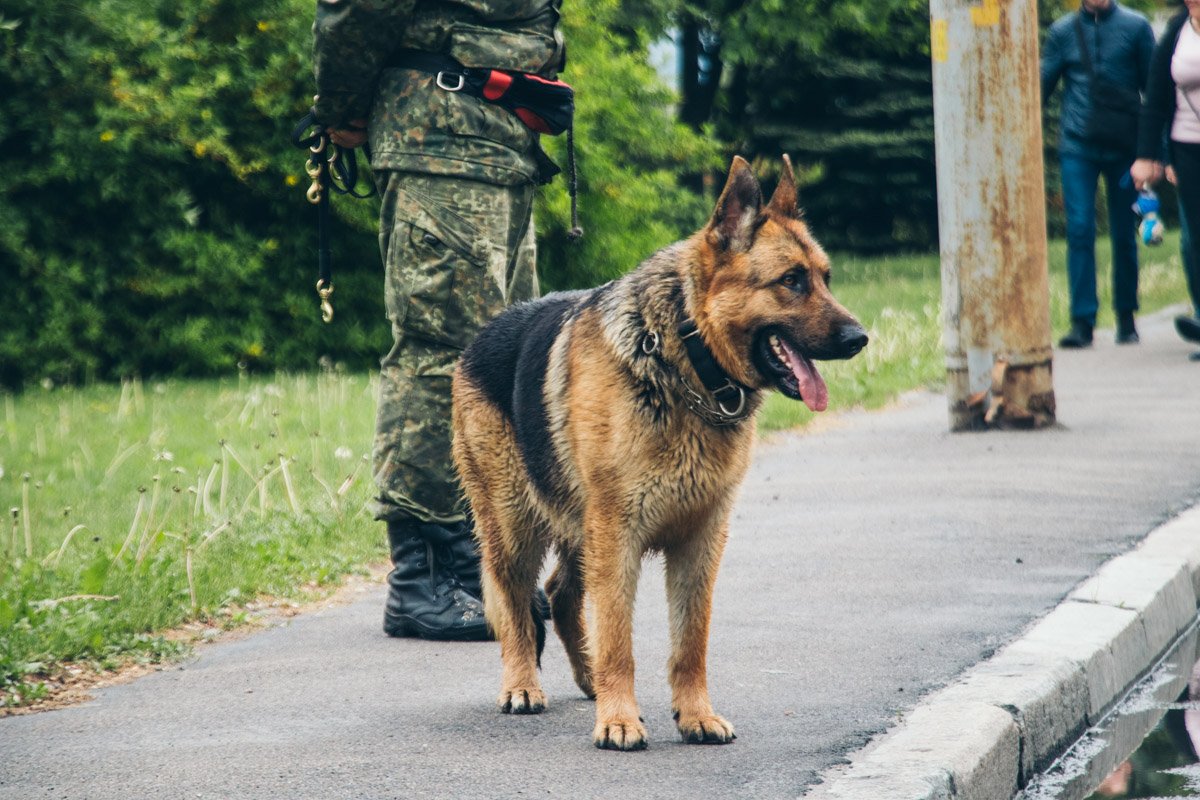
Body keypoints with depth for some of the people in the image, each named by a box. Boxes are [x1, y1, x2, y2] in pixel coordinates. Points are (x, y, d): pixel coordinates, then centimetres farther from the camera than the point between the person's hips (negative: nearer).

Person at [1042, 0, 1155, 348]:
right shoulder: (1062, 31, 5)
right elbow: (1042, 85, 8)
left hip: (1123, 146, 0)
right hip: (1077, 148, 0)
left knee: (1124, 234, 7)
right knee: (1079, 231, -9)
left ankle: (1126, 319, 20)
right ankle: (1082, 322, -7)